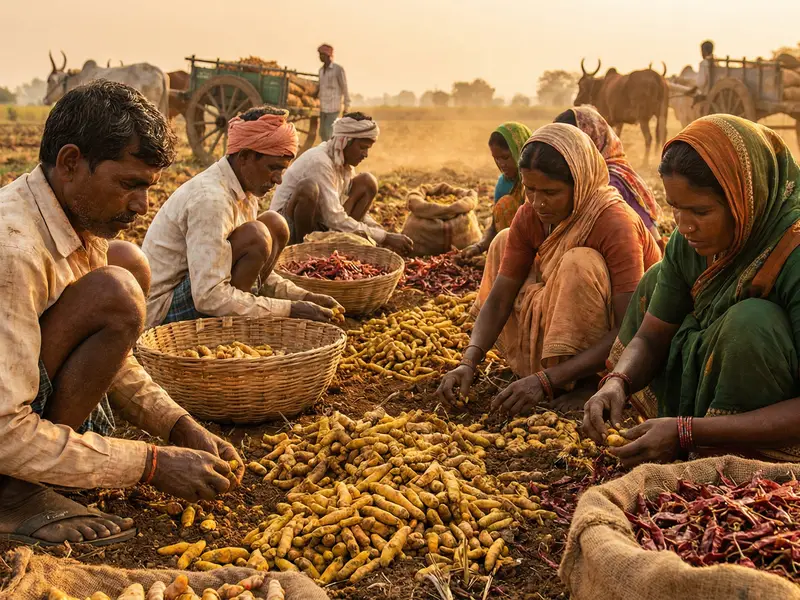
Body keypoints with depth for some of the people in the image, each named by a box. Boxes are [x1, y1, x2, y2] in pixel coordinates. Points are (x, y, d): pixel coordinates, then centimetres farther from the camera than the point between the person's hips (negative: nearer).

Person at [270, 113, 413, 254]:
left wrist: (384, 235, -9)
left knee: (367, 183, -1)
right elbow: (335, 219, -31)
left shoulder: (344, 161, 1)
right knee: (308, 187, -37)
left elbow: (358, 211, 8)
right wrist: (384, 237, -29)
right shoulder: (319, 162, -25)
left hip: (318, 224, 8)